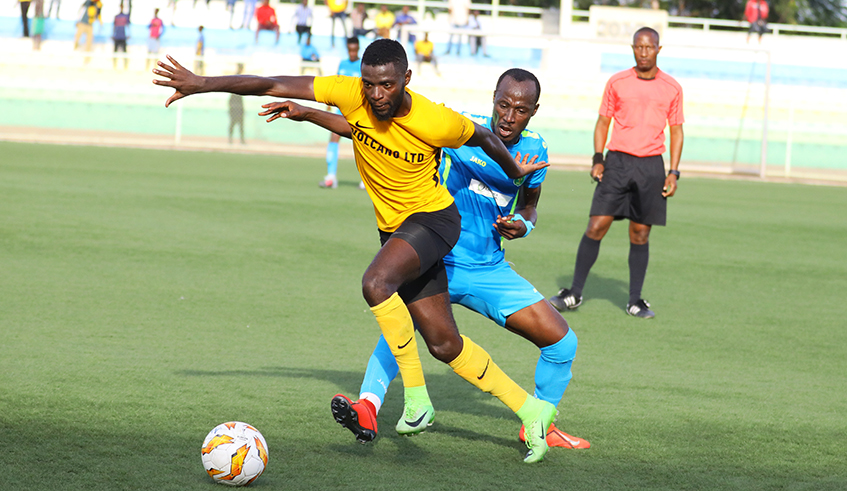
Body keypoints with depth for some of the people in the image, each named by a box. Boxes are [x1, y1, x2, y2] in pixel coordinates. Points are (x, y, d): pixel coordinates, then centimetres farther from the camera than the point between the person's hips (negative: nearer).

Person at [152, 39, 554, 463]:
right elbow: (275, 86, -17)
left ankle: (416, 396, -20)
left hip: (433, 219, -6)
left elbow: (484, 138, -4)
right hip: (393, 228, 6)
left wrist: (515, 171, 15)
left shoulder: (436, 122, -25)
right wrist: (202, 84, -21)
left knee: (375, 283, -33)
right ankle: (530, 409, 23)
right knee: (444, 343, 8)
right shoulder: (352, 94, -17)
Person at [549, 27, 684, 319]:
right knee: (596, 226, -7)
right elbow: (603, 122, 11)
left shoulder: (672, 88, 5)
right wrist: (598, 159, -1)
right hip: (617, 161, 0)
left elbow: (676, 131, 10)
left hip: (651, 166, 0)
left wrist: (673, 173, 2)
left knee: (640, 234, 3)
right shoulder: (617, 83, 5)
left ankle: (635, 301, 11)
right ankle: (574, 294, 1)